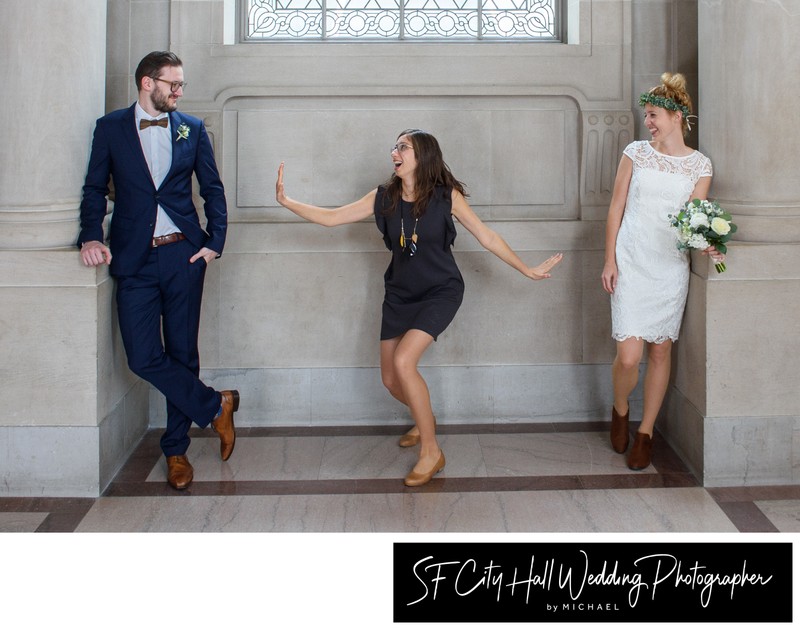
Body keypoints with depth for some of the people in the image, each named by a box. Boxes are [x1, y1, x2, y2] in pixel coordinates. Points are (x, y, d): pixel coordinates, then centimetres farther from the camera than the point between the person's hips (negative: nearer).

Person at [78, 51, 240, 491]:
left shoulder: (192, 129, 9)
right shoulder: (110, 128, 5)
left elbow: (213, 190, 12)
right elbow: (95, 189, 5)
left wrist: (215, 241, 0)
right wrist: (91, 236, -10)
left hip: (184, 255, 1)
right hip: (135, 258, -1)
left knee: (182, 353, 5)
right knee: (144, 358, -9)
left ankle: (175, 448, 18)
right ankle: (216, 406, 11)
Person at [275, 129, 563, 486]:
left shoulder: (446, 196, -12)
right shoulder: (384, 198, -3)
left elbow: (486, 237, -4)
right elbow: (331, 218, -2)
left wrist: (528, 271, -1)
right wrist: (286, 202, -12)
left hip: (440, 292, -5)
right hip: (400, 294, 5)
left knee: (403, 361, -25)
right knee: (390, 380, 7)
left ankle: (431, 451, -10)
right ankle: (423, 419, 43)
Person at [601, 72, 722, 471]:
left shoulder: (699, 165, 4)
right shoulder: (636, 153, 3)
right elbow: (616, 208, 5)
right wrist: (609, 260, -1)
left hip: (670, 268, 1)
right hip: (631, 264, -1)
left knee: (660, 351, 7)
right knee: (629, 355, -9)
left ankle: (645, 433, 21)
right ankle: (620, 411, 21)